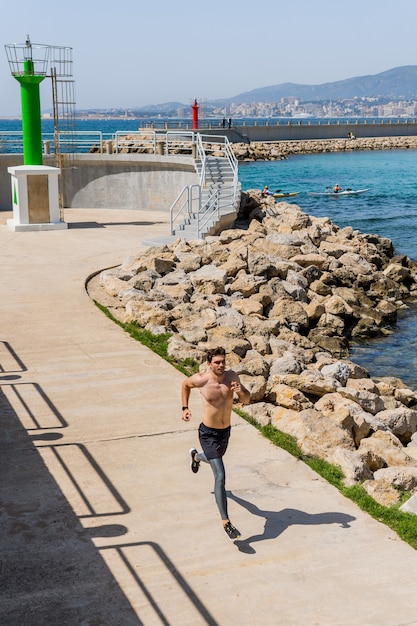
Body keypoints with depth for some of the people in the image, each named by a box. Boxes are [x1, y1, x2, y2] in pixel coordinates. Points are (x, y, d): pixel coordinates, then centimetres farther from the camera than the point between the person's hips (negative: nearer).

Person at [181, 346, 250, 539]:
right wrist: (185, 408, 1)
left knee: (216, 459, 35)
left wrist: (241, 391, -26)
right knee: (220, 477, -14)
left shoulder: (231, 376, -10)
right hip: (208, 434, -5)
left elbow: (247, 400, -5)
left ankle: (196, 456, 71)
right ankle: (226, 522, -7)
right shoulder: (201, 380, -19)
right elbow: (185, 384, 3)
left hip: (225, 431, 6)